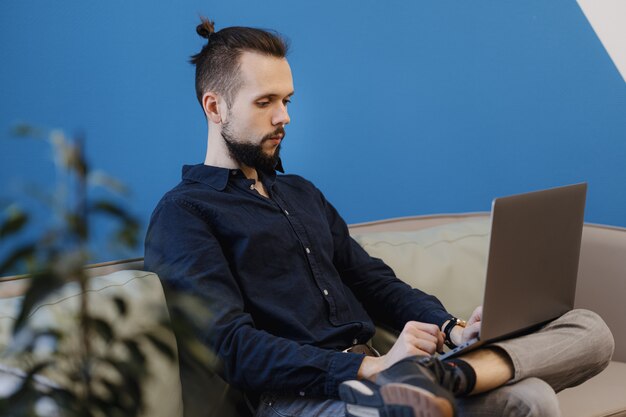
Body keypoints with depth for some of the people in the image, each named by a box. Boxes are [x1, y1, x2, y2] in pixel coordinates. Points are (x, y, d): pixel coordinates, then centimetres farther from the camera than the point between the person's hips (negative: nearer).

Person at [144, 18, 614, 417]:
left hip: (371, 369, 10)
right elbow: (230, 346, -11)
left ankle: (439, 375, -34)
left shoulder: (301, 193, 28)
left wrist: (451, 329, 3)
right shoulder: (183, 214, 2)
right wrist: (368, 367, -18)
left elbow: (373, 281, 23)